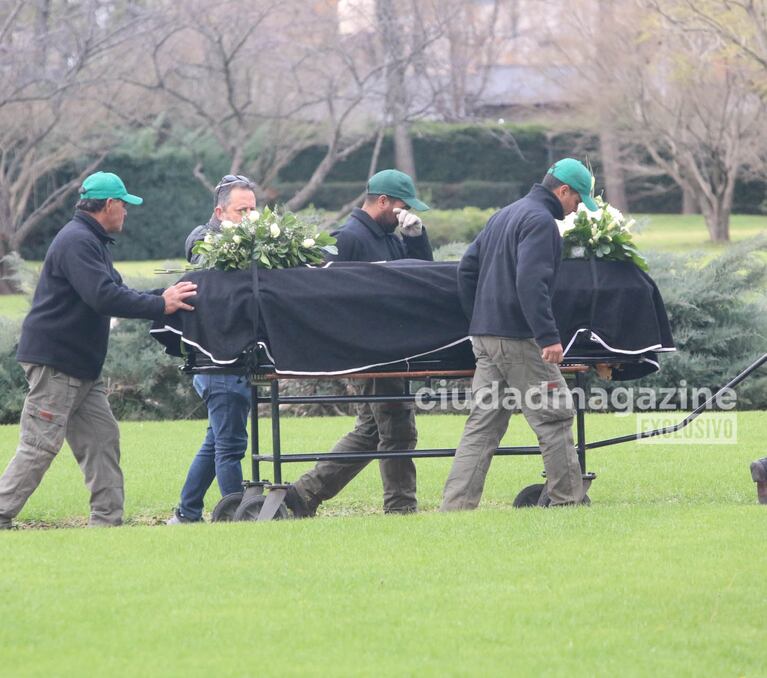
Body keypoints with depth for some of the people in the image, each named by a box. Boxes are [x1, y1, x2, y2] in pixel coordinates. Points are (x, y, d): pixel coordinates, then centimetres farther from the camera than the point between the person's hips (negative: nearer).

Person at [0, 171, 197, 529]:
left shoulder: (92, 242, 19)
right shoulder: (76, 241, -17)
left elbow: (113, 292, 21)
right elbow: (104, 297, -26)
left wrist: (160, 297, 9)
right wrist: (160, 305, -21)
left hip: (81, 366, 11)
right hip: (54, 362, -11)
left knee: (102, 437, 6)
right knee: (40, 446, -10)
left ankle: (107, 520, 6)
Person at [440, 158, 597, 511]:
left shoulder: (502, 217, 19)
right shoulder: (540, 221, -11)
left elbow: (467, 268, 22)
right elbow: (531, 283, -23)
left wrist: (478, 320, 24)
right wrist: (548, 336, -26)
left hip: (485, 337, 9)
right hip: (518, 338, -9)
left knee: (482, 424, 7)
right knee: (554, 417, -1)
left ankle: (455, 505, 1)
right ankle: (567, 498, 2)